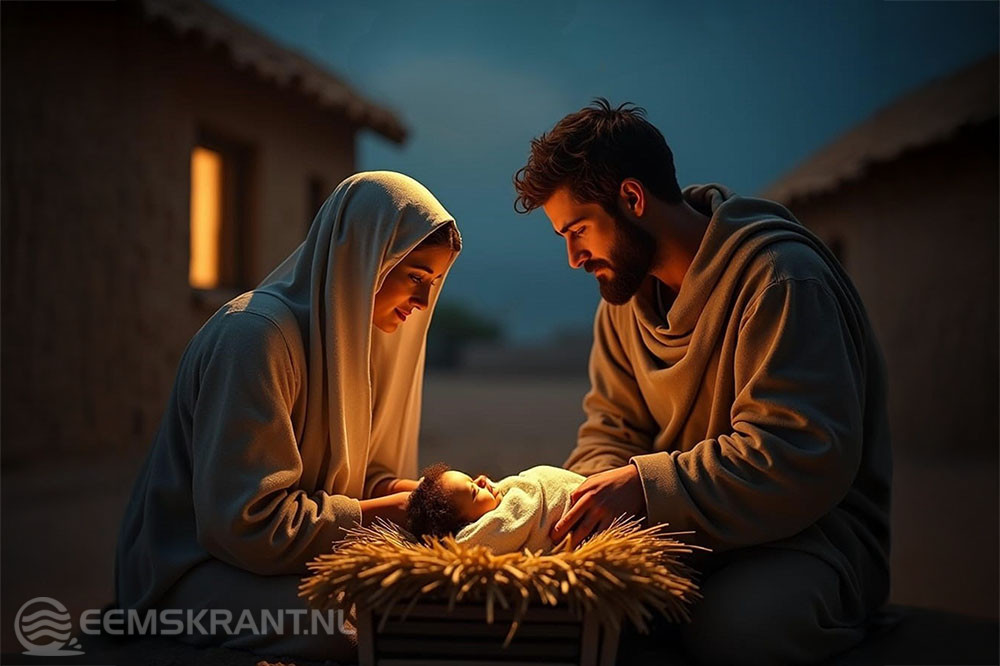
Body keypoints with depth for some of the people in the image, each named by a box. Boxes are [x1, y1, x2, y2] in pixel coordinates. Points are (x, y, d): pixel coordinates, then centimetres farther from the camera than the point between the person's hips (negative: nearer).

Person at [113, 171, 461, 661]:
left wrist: (411, 491, -8)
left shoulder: (340, 331, 6)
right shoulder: (256, 336, -24)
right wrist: (382, 512, -19)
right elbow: (246, 522, -26)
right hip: (197, 569, -8)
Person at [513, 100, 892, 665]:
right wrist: (601, 492, -13)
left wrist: (646, 485, -29)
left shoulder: (780, 276, -19)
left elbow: (806, 457, -25)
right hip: (689, 525, 6)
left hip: (808, 527, -6)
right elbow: (611, 430, 11)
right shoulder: (625, 292, 8)